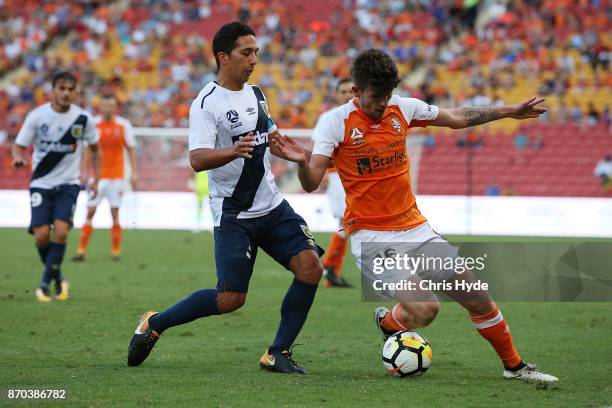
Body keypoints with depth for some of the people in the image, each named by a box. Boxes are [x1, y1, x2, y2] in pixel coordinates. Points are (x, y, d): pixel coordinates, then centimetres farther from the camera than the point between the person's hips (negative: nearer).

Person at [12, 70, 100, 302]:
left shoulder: (83, 118, -5)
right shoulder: (37, 116, -8)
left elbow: (94, 148, 12)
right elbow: (19, 145, -3)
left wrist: (96, 179, 6)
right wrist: (18, 157, -26)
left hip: (68, 184, 0)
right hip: (41, 183, 0)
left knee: (61, 231, -19)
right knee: (42, 235, -11)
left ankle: (45, 283, -6)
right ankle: (57, 277, 16)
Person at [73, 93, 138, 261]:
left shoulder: (124, 125, -1)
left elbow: (131, 149, 4)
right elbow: (88, 150, 7)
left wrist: (134, 173, -2)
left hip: (116, 176, 0)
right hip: (97, 176, 0)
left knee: (115, 212, -1)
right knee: (90, 211, -4)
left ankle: (116, 250, 7)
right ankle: (81, 250, -3)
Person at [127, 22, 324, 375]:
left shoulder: (256, 94, 11)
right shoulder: (207, 103, -13)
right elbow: (198, 159, -27)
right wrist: (233, 151, -44)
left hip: (272, 206, 7)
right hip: (233, 213, -7)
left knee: (311, 267, -12)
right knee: (231, 300, -10)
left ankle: (278, 354, 1)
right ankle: (154, 324, 13)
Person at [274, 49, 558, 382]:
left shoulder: (403, 108, 3)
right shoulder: (336, 122, -10)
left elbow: (456, 118, 19)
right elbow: (311, 183, -15)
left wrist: (510, 112, 19)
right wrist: (302, 162, -37)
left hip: (415, 228, 5)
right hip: (371, 238, -5)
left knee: (479, 301, 5)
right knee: (425, 309, -23)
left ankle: (514, 366, 27)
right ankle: (386, 322, 11)